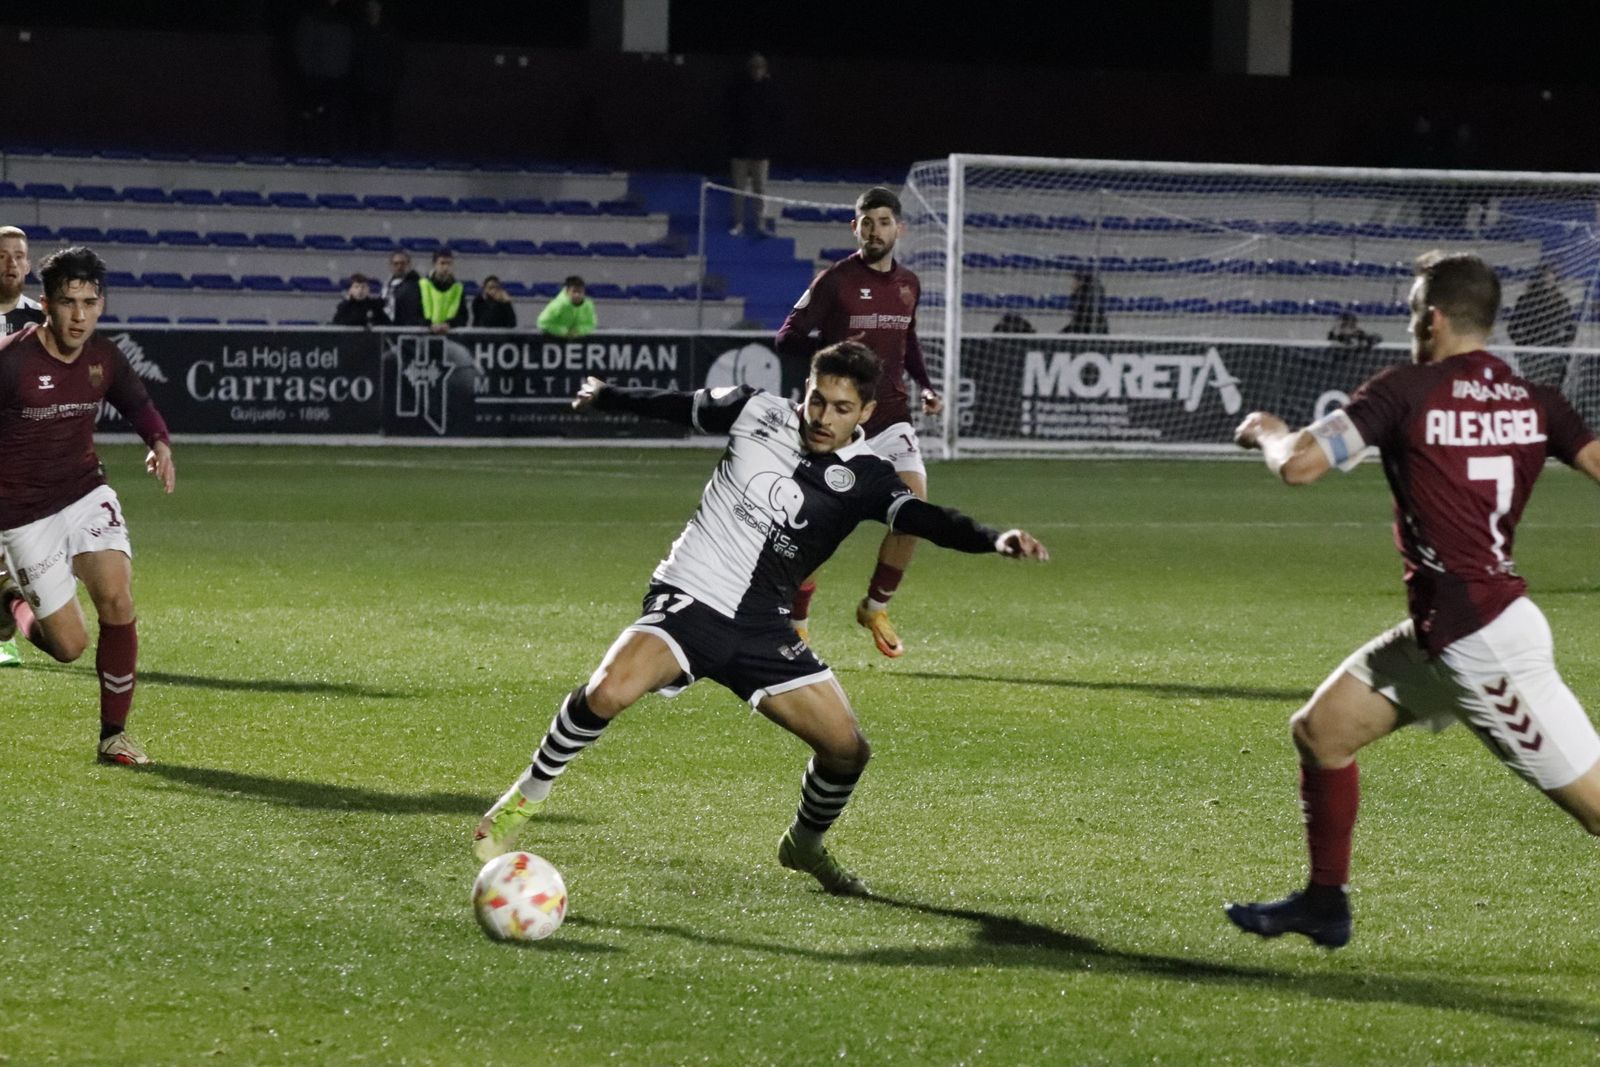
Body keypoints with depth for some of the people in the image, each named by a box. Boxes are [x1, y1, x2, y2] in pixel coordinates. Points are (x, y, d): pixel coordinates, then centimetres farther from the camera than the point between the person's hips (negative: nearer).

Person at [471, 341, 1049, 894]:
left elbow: (920, 516, -23)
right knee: (608, 691, -30)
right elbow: (681, 406, 14)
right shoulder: (757, 412, -4)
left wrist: (992, 539, -41)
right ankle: (527, 795, -6)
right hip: (687, 599, -2)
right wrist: (606, 398, 28)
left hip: (761, 629, 2)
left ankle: (806, 844, 31)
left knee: (847, 749, -2)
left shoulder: (862, 477, -6)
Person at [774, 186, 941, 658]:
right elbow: (786, 338, -10)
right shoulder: (835, 281, -8)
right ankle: (797, 623, 17)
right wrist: (830, 351, -28)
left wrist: (926, 387, 11)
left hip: (891, 417, 4)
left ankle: (876, 608, 7)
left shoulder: (908, 284, 9)